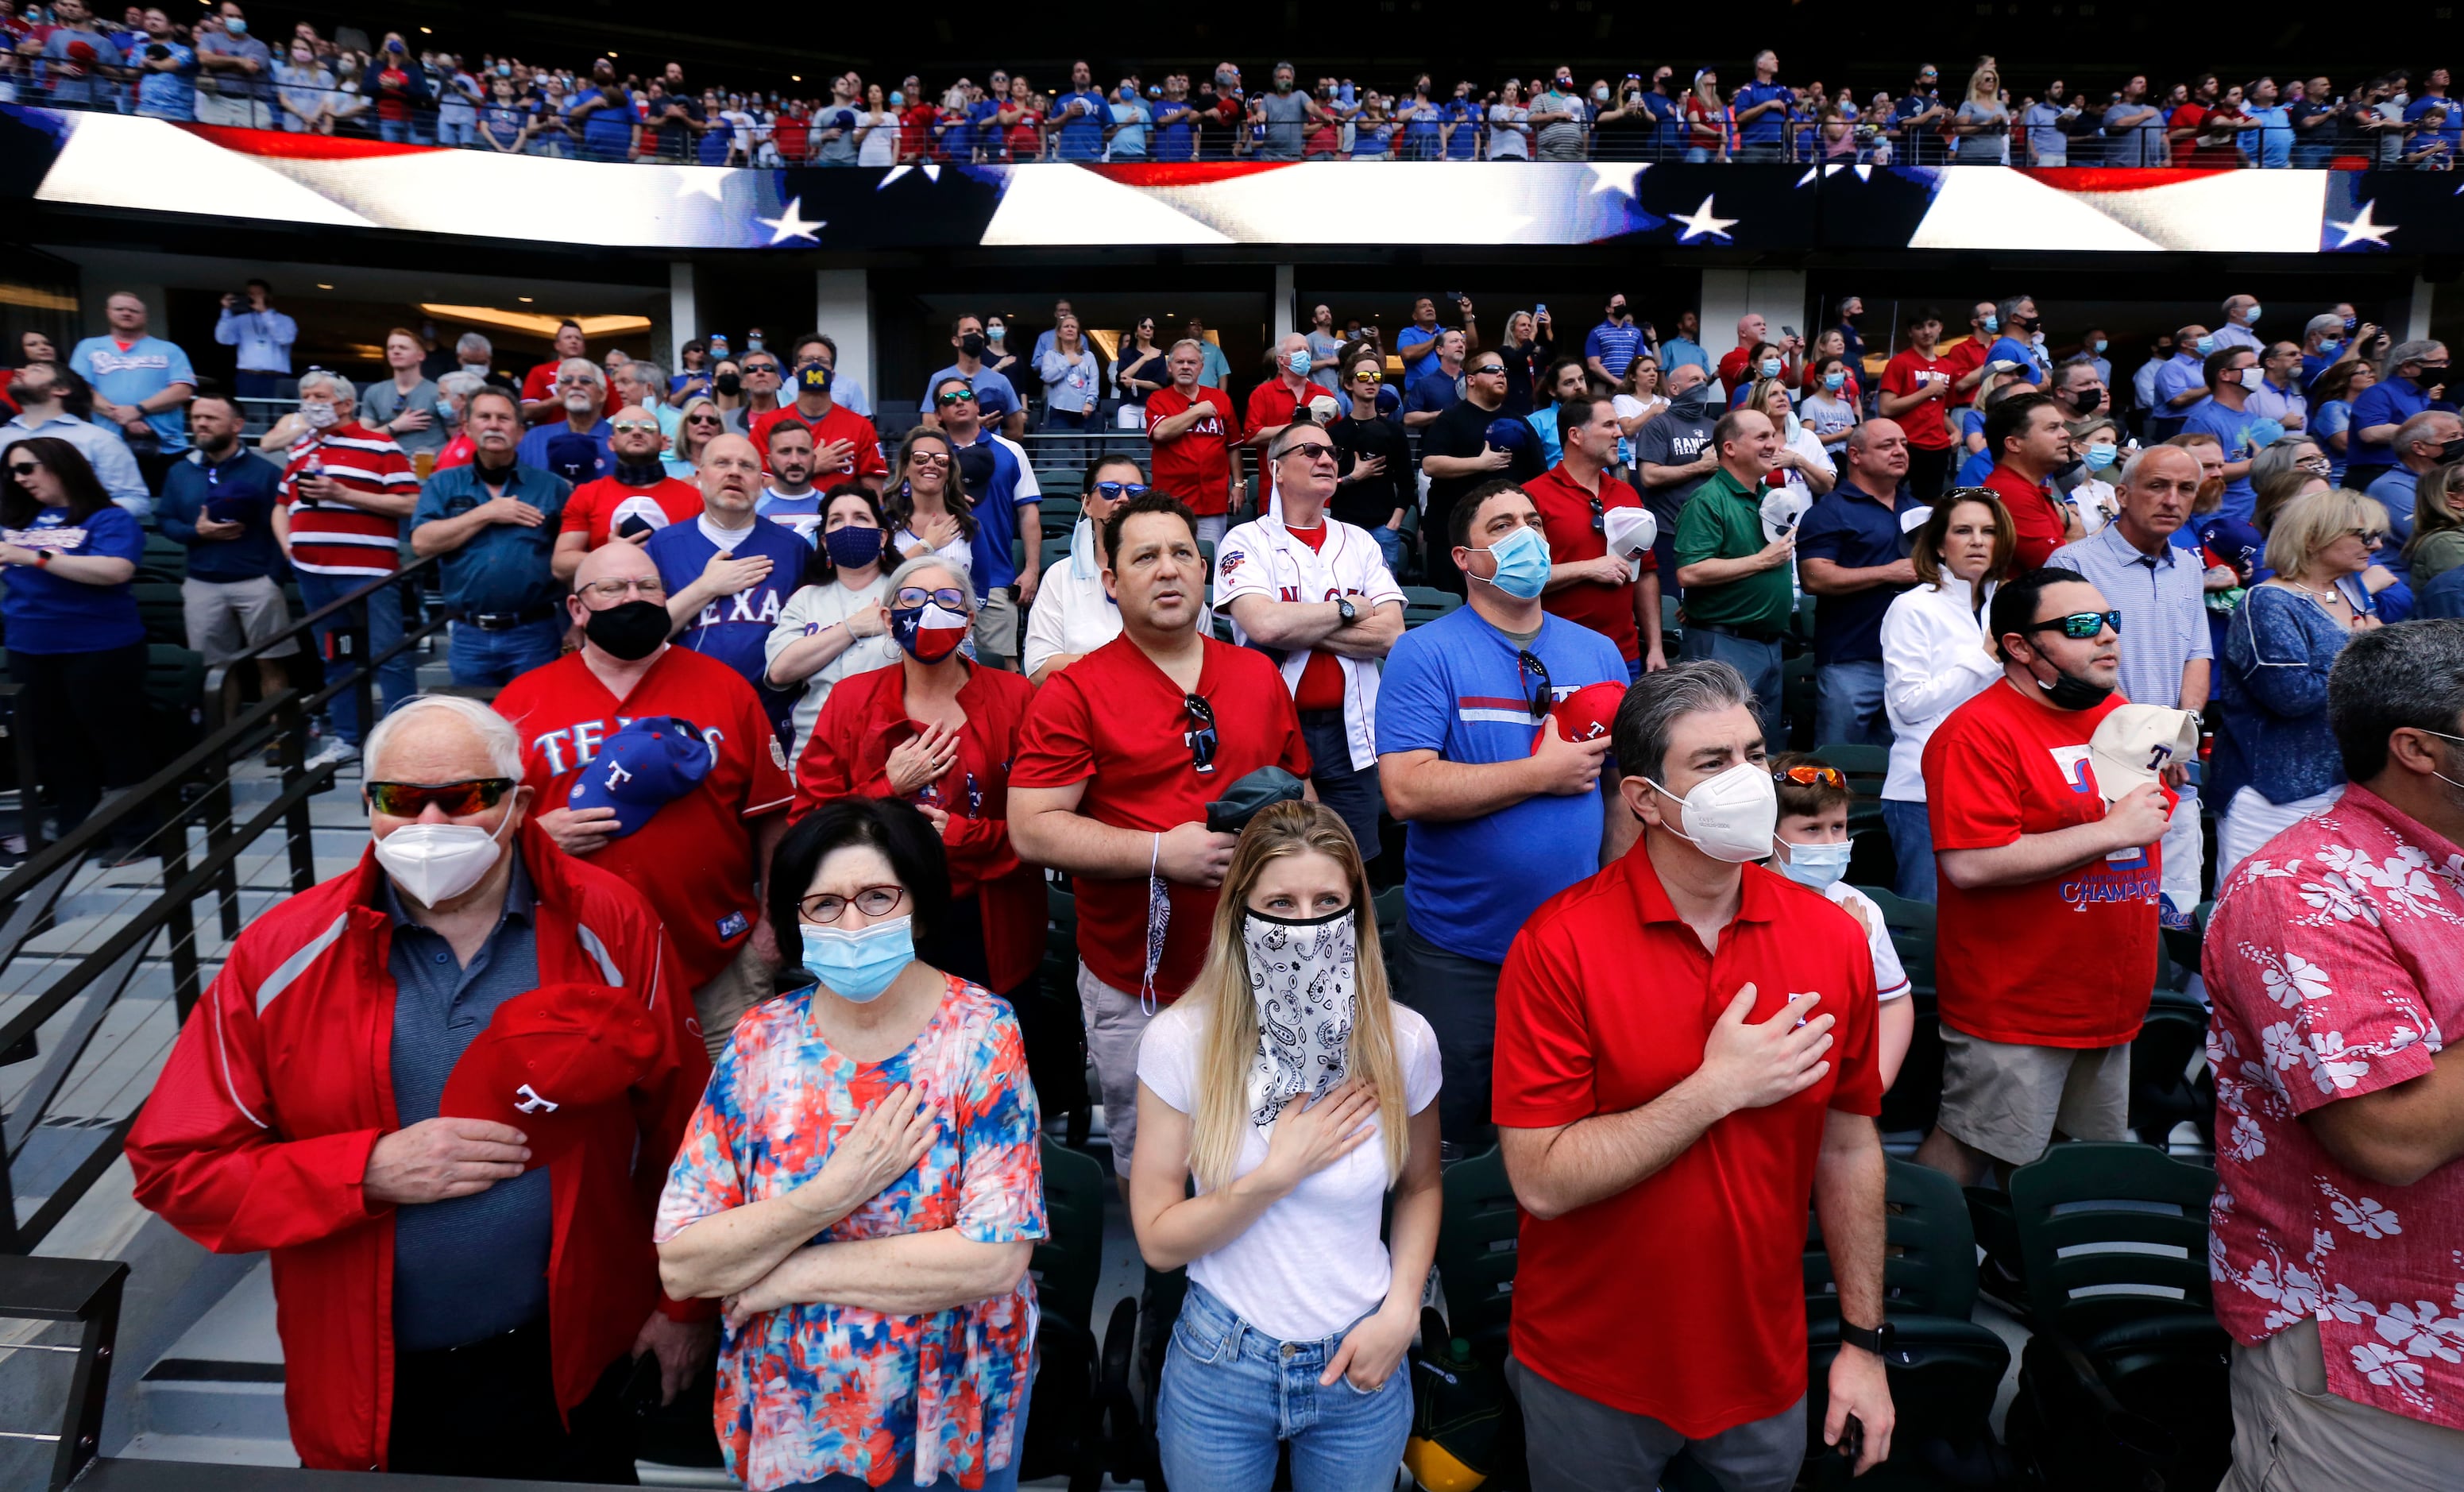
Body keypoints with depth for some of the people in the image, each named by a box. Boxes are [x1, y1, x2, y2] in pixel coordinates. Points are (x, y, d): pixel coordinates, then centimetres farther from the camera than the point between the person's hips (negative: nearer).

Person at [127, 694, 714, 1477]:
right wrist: (371, 1171, -21)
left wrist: (687, 1303, 1)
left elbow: (681, 1125, -4)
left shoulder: (607, 927, -10)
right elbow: (175, 1167, -7)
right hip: (375, 1391, 1)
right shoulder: (280, 956, -10)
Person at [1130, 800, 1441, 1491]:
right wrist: (1276, 1176, -22)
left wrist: (1401, 1312, -6)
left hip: (1361, 1365, 1)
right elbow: (1158, 1240, -12)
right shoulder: (1180, 1040, -17)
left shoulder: (1405, 1041, -12)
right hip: (1221, 1364, -1)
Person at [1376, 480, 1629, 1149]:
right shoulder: (1425, 654, -10)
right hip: (1457, 952, -4)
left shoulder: (1599, 653, 5)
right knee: (1446, 1138, 11)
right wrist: (1543, 773, -17)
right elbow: (1406, 790, -22)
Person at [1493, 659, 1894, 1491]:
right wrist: (1718, 1088, -24)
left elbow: (1848, 1149, 2)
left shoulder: (1833, 938, -7)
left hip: (1765, 1368, 3)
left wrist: (1863, 1342, 4)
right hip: (1590, 1380, -3)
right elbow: (1543, 1181, -22)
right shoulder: (1561, 945, -20)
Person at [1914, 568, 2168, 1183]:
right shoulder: (1979, 730, -16)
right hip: (2014, 1009, -8)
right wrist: (2114, 830, -20)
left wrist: (2167, 784, 7)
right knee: (1970, 1149, -2)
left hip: (2110, 1002, 8)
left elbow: (2153, 812, 30)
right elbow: (1970, 863, -28)